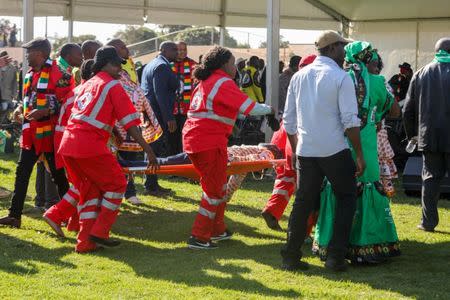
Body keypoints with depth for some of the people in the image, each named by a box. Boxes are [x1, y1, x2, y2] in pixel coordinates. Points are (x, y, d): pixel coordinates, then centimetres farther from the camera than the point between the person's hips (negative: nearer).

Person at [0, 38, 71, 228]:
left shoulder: (57, 74, -13)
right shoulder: (30, 74, 14)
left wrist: (44, 112, -25)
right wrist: (22, 109, 12)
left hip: (49, 132, -8)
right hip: (30, 132, 8)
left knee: (58, 174, 4)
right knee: (22, 172, 4)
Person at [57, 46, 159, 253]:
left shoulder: (86, 85, 22)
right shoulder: (113, 86, 0)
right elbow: (130, 122, -5)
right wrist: (148, 150, -5)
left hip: (67, 144, 8)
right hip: (90, 145, -8)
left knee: (89, 190, 17)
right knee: (116, 184, 8)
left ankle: (85, 241, 14)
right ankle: (99, 232, 5)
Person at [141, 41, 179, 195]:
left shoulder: (151, 65, 20)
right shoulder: (162, 66, -13)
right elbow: (160, 94, -21)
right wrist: (169, 118, -22)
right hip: (157, 113, -10)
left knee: (152, 148, 14)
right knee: (156, 149, -7)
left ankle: (152, 184, 20)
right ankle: (151, 186, -5)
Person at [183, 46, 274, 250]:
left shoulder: (205, 82, 20)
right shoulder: (223, 82, -9)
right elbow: (250, 108, -14)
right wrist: (269, 109, 2)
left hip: (193, 139, 9)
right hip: (210, 142, -9)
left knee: (218, 187, 21)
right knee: (214, 190, -2)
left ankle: (217, 230, 30)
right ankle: (199, 237, -2)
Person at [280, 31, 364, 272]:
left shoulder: (299, 76, 8)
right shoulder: (341, 77, -8)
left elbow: (289, 120, 11)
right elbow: (350, 121, -13)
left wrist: (296, 150, 20)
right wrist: (359, 154, -6)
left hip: (305, 150, 5)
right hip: (334, 151, -5)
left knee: (303, 202, 11)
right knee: (346, 197, 11)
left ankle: (291, 256, 10)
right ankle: (336, 256, 5)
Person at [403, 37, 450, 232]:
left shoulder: (420, 74, 4)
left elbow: (408, 110, 8)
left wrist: (412, 133, 19)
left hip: (429, 137, 3)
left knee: (431, 178, 9)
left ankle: (428, 221, 8)